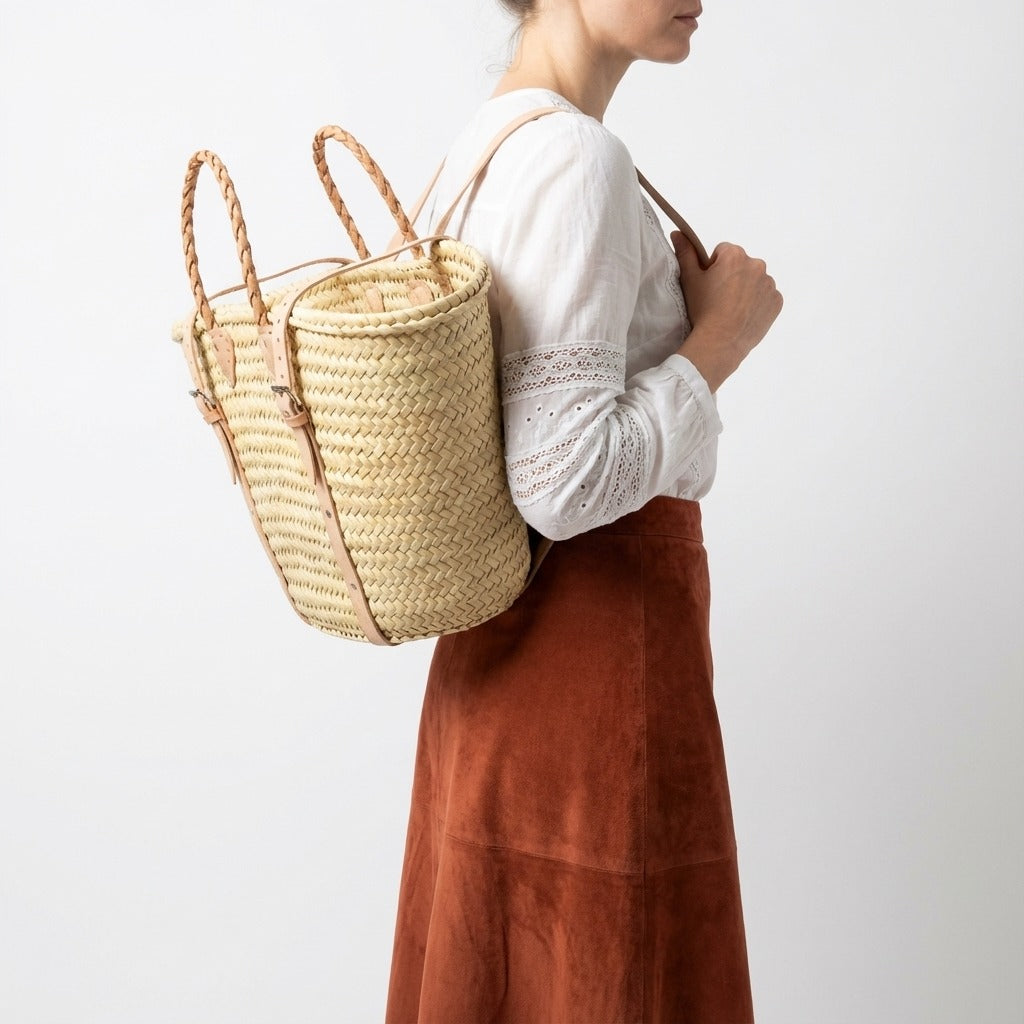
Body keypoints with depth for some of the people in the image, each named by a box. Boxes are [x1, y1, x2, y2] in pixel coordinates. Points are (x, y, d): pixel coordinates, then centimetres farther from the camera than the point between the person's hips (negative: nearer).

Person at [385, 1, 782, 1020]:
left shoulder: (482, 147, 9)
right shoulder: (577, 160, -20)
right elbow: (566, 481, -25)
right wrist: (721, 336, -14)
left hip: (508, 637, 9)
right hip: (601, 636, -9)